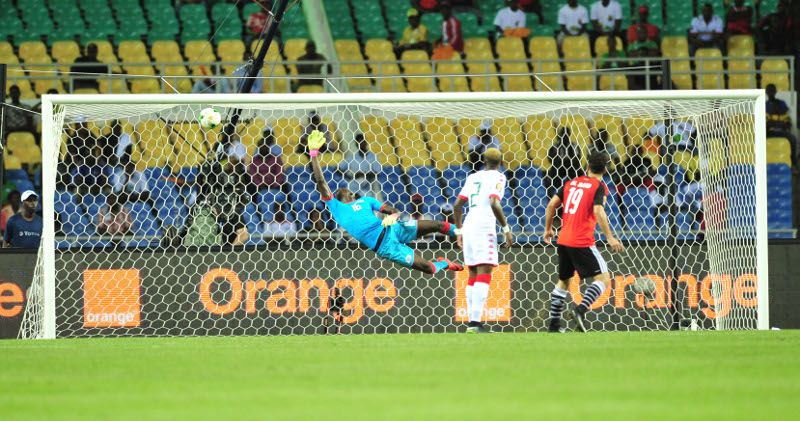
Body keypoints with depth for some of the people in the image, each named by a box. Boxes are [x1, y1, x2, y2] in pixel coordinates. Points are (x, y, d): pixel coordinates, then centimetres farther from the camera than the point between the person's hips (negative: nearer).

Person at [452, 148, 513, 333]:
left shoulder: (473, 177, 18)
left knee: (473, 275, 13)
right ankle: (475, 322, -23)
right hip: (484, 227, -7)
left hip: (468, 226, 7)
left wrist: (459, 231, 25)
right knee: (484, 274, -12)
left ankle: (473, 320, 12)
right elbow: (494, 203, -16)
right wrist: (506, 228, -9)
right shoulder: (497, 177, -1)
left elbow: (457, 205, 17)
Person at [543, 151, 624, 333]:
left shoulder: (572, 183, 14)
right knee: (603, 278, -5)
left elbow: (551, 205, 13)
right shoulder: (599, 186, -4)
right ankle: (581, 309, -26)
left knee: (563, 281, 21)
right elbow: (598, 211, -19)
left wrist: (548, 229, 26)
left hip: (563, 240, 7)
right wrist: (610, 237, -20)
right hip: (582, 242, -7)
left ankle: (554, 323, 19)